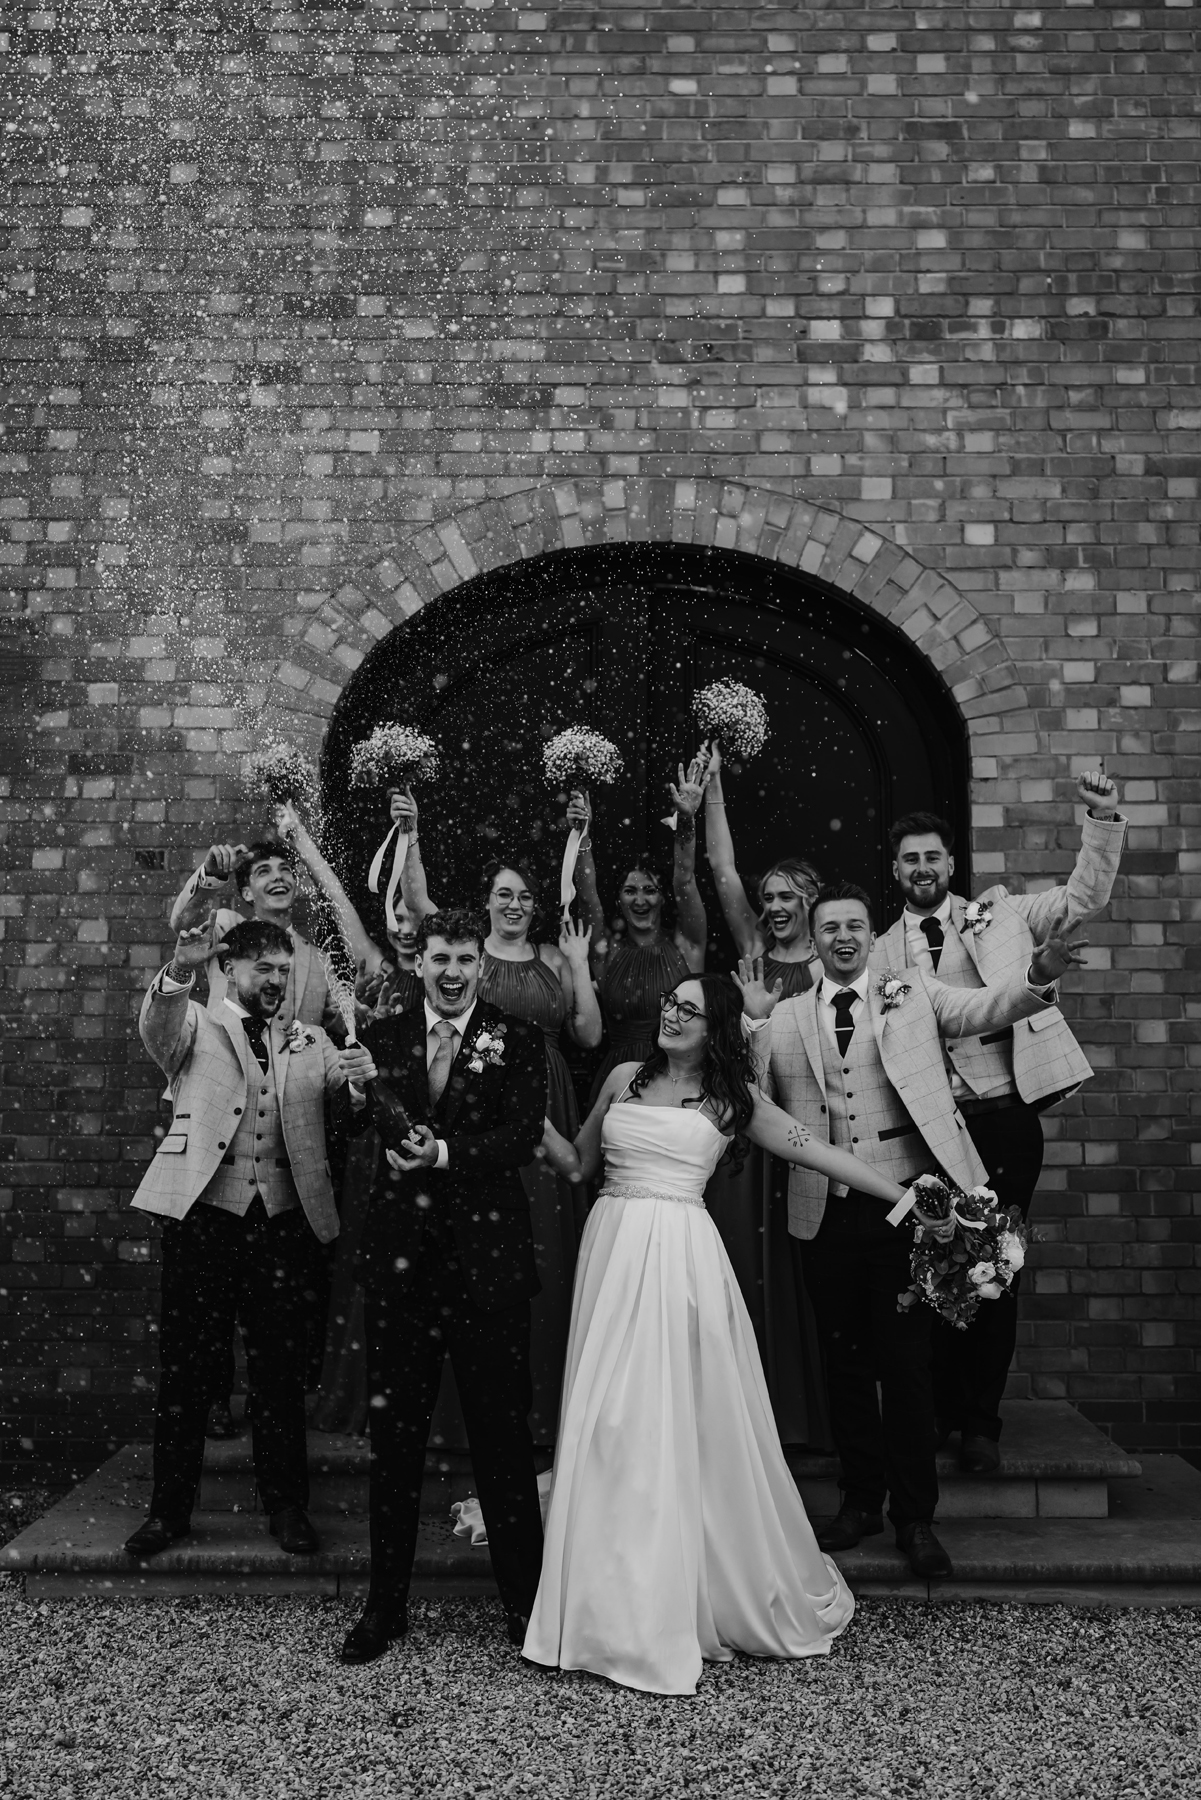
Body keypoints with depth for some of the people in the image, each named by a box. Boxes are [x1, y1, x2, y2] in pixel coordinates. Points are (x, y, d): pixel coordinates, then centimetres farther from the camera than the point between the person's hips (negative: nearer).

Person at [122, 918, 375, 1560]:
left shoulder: (309, 1041, 17)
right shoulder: (195, 1028, 7)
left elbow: (344, 1077, 5)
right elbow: (157, 1025, -14)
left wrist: (362, 1074, -21)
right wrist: (178, 972, -36)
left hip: (282, 1218, 2)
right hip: (203, 1212, -2)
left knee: (280, 1368, 8)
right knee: (184, 1365, 3)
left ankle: (286, 1505, 19)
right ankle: (170, 1508, 15)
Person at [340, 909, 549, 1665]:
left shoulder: (518, 1039, 1)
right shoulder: (384, 1036, 10)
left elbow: (525, 1135, -8)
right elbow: (362, 1120, 1)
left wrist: (446, 1155, -22)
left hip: (488, 1255, -2)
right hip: (402, 1255, 2)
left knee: (504, 1433, 7)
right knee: (394, 1434, 10)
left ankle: (526, 1601, 22)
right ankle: (386, 1604, 25)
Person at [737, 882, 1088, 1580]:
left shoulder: (914, 992, 5)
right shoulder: (787, 1017, 8)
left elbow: (984, 1008, -9)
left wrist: (1039, 972, -28)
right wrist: (753, 1020, -13)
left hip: (904, 1205, -2)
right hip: (826, 1214, 2)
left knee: (905, 1361, 4)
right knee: (845, 1362, 12)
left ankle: (916, 1516, 18)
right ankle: (861, 1500, 28)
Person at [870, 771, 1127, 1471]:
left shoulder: (999, 915, 9)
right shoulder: (883, 951, 9)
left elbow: (1085, 897, 4)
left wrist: (1104, 821, -8)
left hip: (1005, 1117, 0)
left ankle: (981, 1419, 17)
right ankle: (940, 1409, 22)